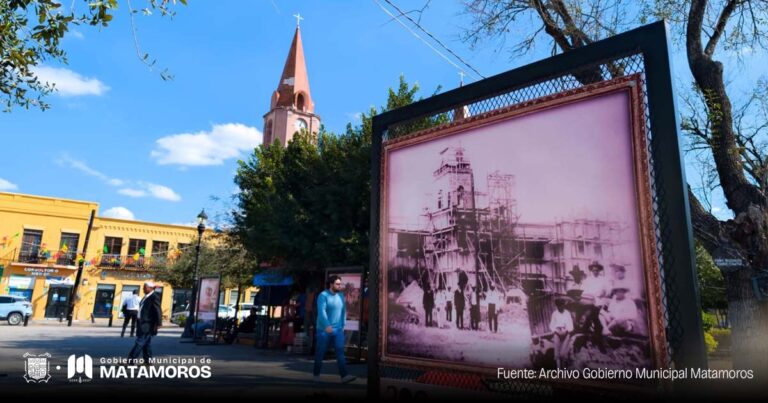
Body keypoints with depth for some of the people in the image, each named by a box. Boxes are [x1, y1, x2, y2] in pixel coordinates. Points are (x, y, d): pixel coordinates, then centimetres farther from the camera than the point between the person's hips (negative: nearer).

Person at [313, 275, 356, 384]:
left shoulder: (340, 296, 9)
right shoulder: (323, 295, -10)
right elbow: (321, 311, -21)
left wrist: (343, 325, 10)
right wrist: (327, 326, -31)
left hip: (338, 330, 4)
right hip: (324, 330, -4)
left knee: (340, 351, -7)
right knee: (320, 353, 7)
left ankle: (344, 376, -13)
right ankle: (316, 374, 25)